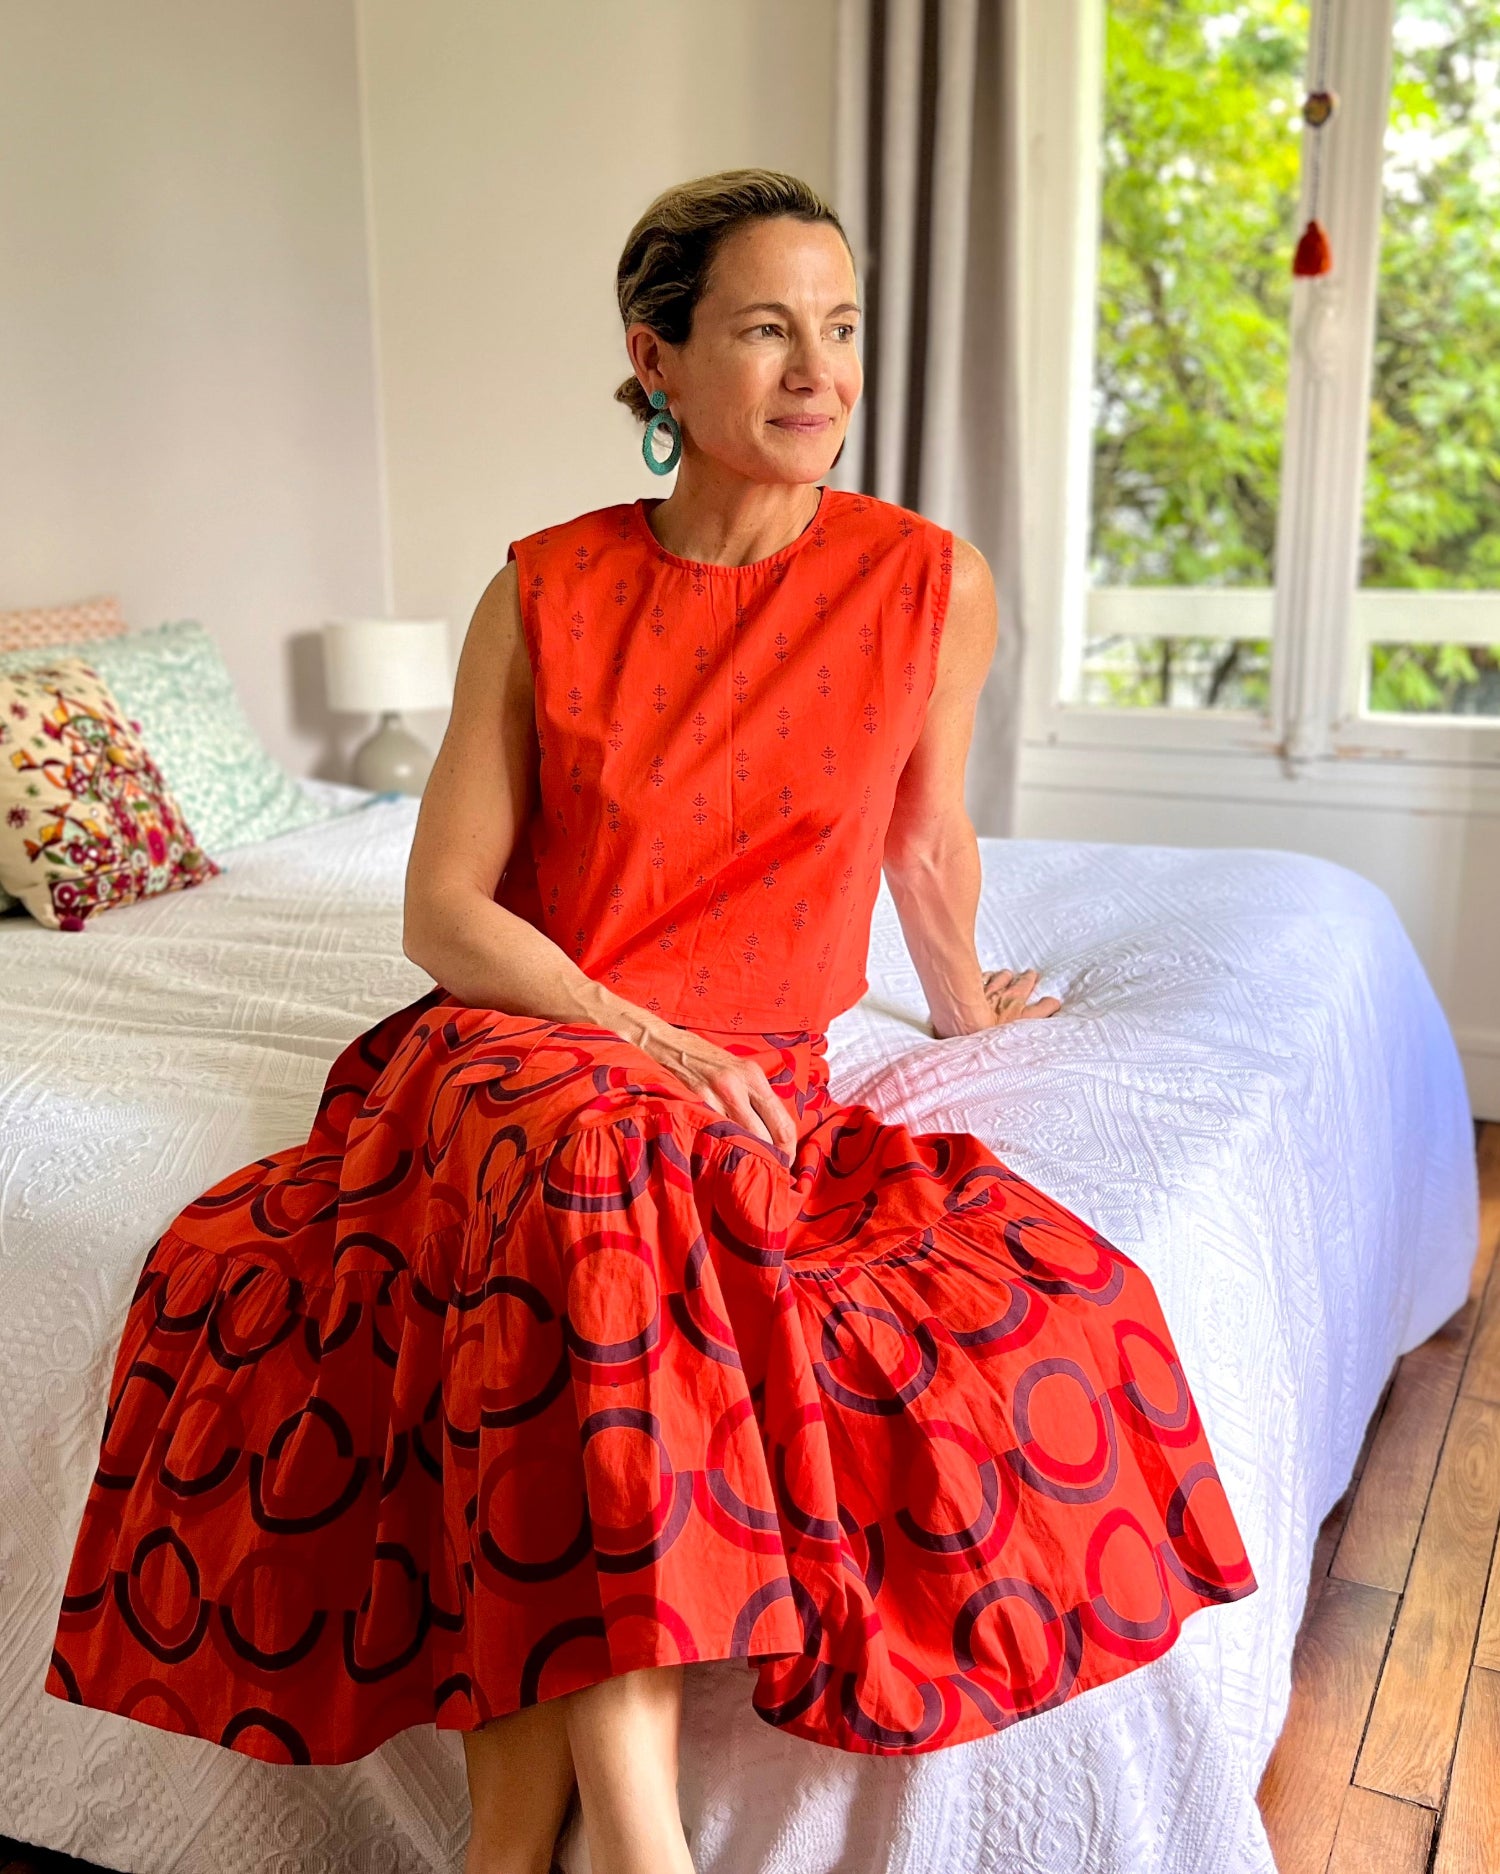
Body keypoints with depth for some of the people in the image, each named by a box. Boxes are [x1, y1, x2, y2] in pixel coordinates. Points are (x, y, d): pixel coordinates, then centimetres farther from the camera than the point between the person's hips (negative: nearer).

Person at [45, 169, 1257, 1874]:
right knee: (595, 1161, -36)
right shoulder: (544, 593, 1)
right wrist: (642, 1039, -16)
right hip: (522, 1048, 0)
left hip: (754, 1091, 1)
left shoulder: (931, 585, 1)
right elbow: (443, 912, -1)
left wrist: (966, 1004, 33)